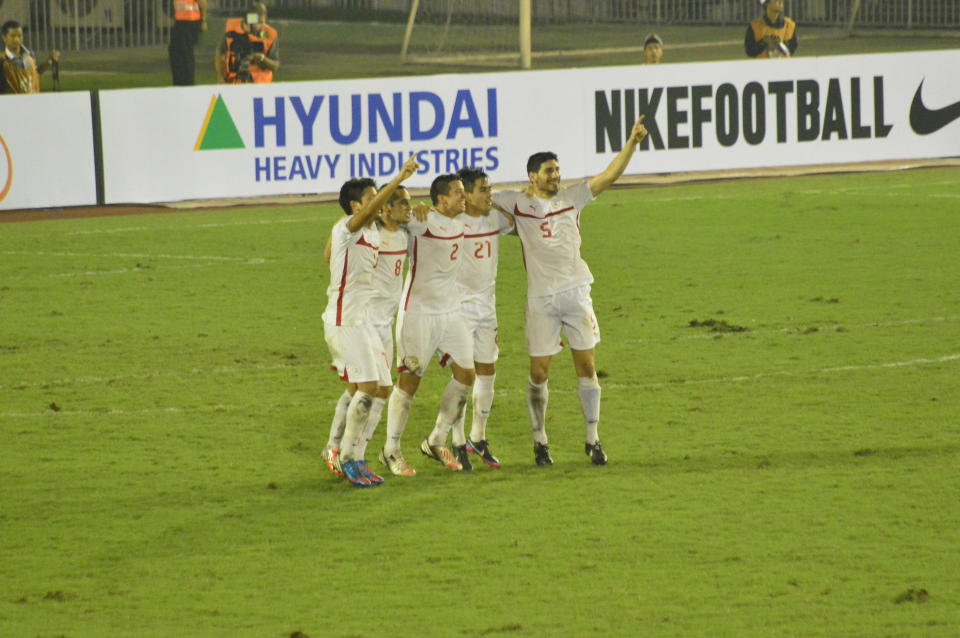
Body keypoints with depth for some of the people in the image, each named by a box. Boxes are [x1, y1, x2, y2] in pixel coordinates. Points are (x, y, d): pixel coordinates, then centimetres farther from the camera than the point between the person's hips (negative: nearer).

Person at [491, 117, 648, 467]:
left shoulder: (571, 197, 5)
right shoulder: (517, 202, 0)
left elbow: (609, 176, -1)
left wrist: (632, 142, -11)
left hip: (575, 291, 2)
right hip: (541, 298, -2)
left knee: (587, 365, 2)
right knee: (539, 372, 0)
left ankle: (593, 439, 11)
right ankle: (540, 441, 13)